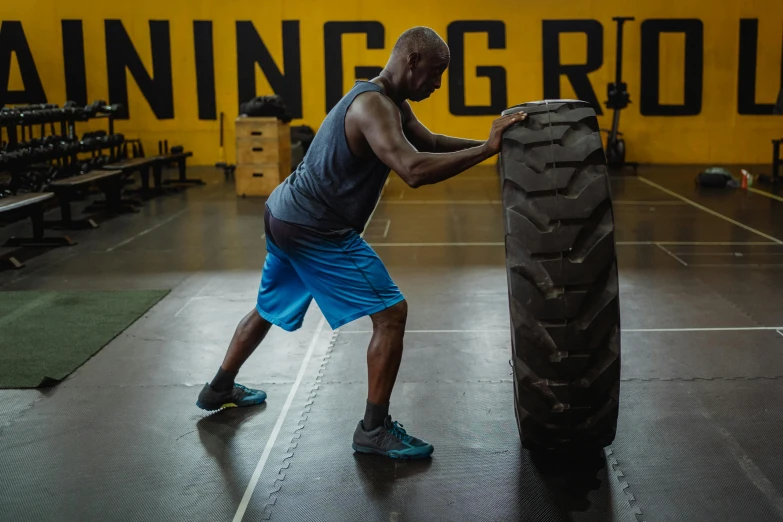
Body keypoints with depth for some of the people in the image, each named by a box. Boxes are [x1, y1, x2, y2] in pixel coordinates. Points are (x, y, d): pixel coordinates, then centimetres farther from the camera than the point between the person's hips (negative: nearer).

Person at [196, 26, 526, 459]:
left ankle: (219, 389, 47)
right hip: (314, 229, -11)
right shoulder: (373, 105, -23)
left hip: (289, 215, 11)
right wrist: (486, 150, -33)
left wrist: (484, 142, 2)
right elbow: (413, 170, -37)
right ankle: (374, 431, 2)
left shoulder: (390, 102, 8)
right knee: (391, 314, -8)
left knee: (269, 308, 29)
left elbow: (431, 143, 15)